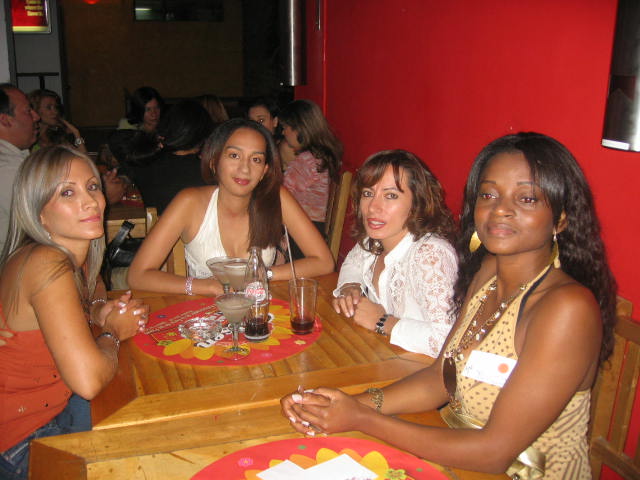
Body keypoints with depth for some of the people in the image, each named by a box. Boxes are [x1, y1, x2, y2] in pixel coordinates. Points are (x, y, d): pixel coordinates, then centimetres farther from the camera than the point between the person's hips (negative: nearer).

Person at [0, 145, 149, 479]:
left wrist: (98, 309, -1)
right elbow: (88, 381, -37)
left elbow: (94, 285, 23)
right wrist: (111, 331, -15)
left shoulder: (75, 253, -4)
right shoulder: (46, 265, -29)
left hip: (58, 405, 8)